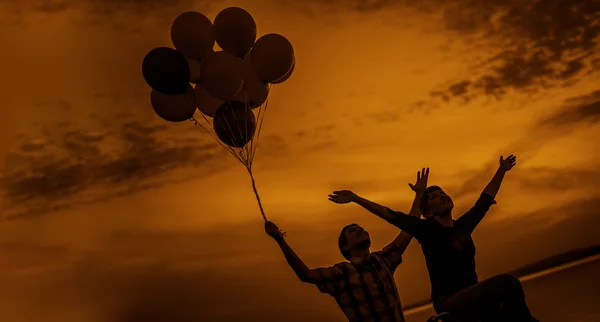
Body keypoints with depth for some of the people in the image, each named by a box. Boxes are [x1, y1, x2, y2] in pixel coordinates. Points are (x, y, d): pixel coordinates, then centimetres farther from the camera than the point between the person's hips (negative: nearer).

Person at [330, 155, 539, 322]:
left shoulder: (463, 225, 13)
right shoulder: (427, 229, -2)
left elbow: (485, 200, 26)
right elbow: (391, 215, -8)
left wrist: (501, 171, 35)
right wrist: (356, 198, -14)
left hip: (473, 297, 6)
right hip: (449, 302, -6)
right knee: (508, 282, -26)